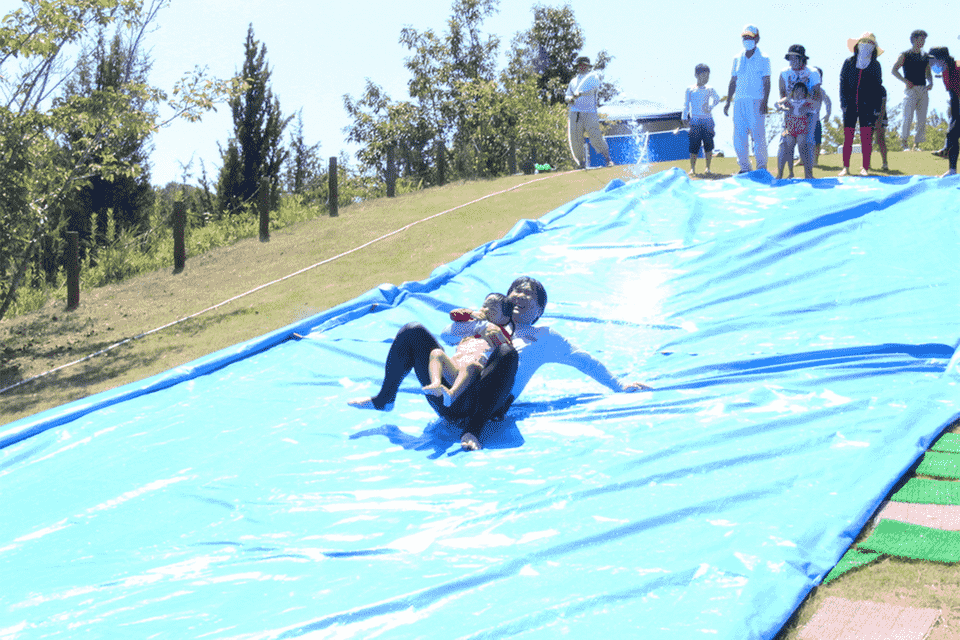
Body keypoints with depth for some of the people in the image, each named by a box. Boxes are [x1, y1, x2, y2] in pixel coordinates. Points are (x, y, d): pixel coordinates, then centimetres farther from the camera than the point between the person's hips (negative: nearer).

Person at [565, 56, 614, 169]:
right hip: (574, 113, 4)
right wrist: (570, 99, -7)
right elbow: (567, 97, 18)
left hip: (589, 114, -4)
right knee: (575, 141, -2)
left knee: (596, 138, -11)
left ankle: (608, 159, 5)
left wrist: (580, 94, -27)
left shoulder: (593, 76, 10)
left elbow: (593, 88, -11)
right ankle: (581, 163, 13)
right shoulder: (573, 81, 25)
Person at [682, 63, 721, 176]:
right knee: (694, 145, -4)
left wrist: (710, 107, 0)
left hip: (707, 120, 2)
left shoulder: (709, 89, 8)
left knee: (708, 144, 1)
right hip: (695, 120, -2)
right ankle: (692, 168, 3)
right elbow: (686, 105, 5)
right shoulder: (690, 89, 4)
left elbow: (717, 99, 18)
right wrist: (685, 118, -1)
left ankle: (708, 168, 9)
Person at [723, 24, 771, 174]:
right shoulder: (737, 59, 14)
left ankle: (762, 168, 5)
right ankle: (744, 167, 12)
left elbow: (767, 82, -2)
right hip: (739, 101, 4)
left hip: (756, 102, -4)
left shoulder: (763, 59, 2)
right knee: (739, 136, 2)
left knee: (758, 135, -4)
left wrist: (765, 102, -13)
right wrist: (728, 102, 10)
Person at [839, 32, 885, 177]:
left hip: (867, 105, -1)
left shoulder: (875, 65, 7)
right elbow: (843, 82, 6)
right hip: (850, 105, 1)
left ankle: (865, 168, 3)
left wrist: (877, 108, 0)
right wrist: (843, 102, -2)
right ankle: (846, 168, 7)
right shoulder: (849, 62, 8)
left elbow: (877, 87, 7)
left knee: (866, 138, -3)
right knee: (848, 137, 0)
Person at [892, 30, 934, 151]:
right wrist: (905, 81, -13)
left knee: (922, 119, 1)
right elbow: (894, 70, -2)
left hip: (923, 90, 5)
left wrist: (931, 82, 2)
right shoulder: (905, 55, 1)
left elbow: (928, 73, 23)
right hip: (911, 89, -5)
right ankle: (905, 143, -2)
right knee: (908, 117, -13)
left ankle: (917, 145, 7)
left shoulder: (925, 56, 17)